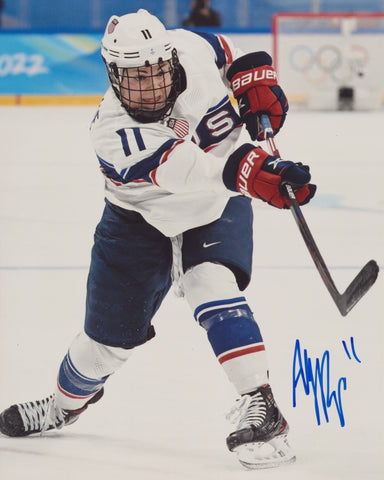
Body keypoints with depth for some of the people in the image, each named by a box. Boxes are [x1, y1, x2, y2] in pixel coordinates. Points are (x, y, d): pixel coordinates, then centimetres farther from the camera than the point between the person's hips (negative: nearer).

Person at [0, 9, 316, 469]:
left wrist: (257, 85, -10)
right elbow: (193, 170, -50)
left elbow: (229, 54, 5)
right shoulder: (114, 133, -35)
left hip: (216, 209, 1)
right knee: (110, 335, 7)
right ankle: (68, 402, 38)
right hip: (142, 219, -1)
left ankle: (260, 406, -25)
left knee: (212, 289, -27)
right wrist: (261, 176, -63)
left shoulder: (190, 49, -23)